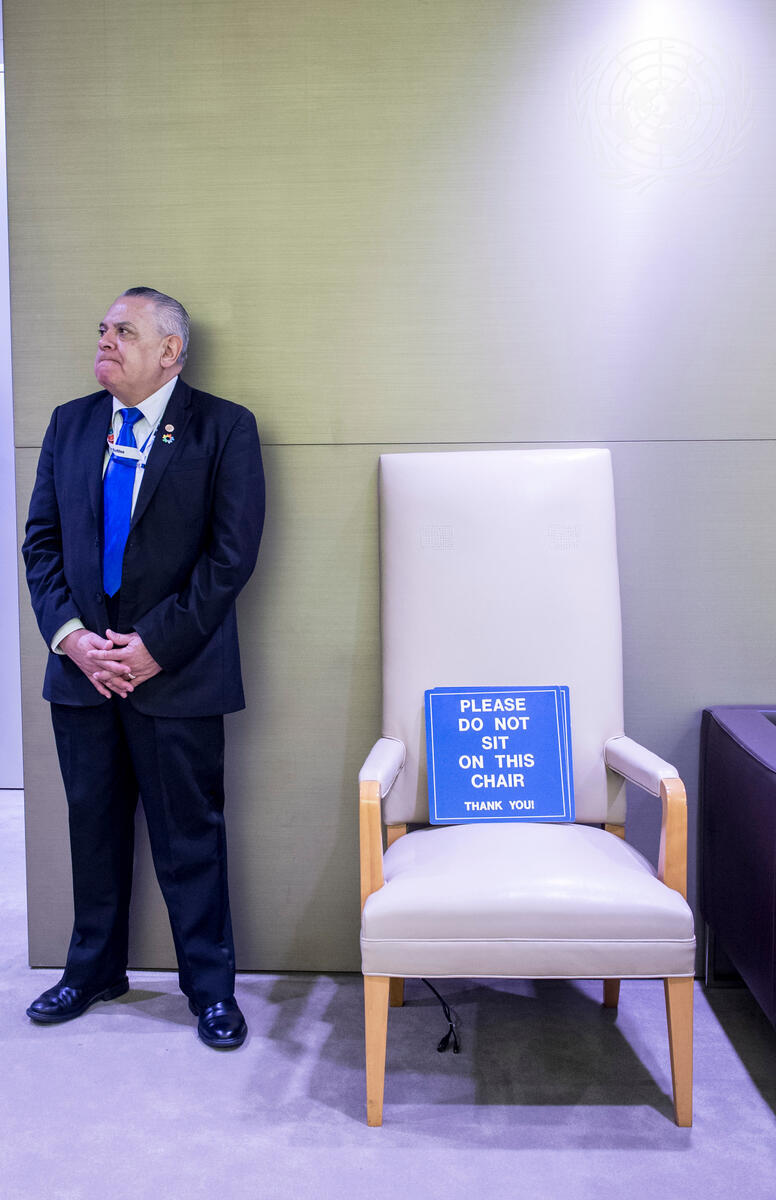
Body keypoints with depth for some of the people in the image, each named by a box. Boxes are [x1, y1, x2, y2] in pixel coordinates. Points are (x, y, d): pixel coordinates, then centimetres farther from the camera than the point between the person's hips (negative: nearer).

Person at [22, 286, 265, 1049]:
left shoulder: (223, 428, -4)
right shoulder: (70, 423, 10)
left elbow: (232, 554, -10)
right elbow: (42, 540, 8)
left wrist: (155, 646, -14)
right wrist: (69, 634, -7)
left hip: (177, 674, -4)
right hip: (82, 667, 5)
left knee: (190, 836, 6)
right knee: (93, 826, 16)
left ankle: (210, 985, 24)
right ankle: (94, 970, 36)